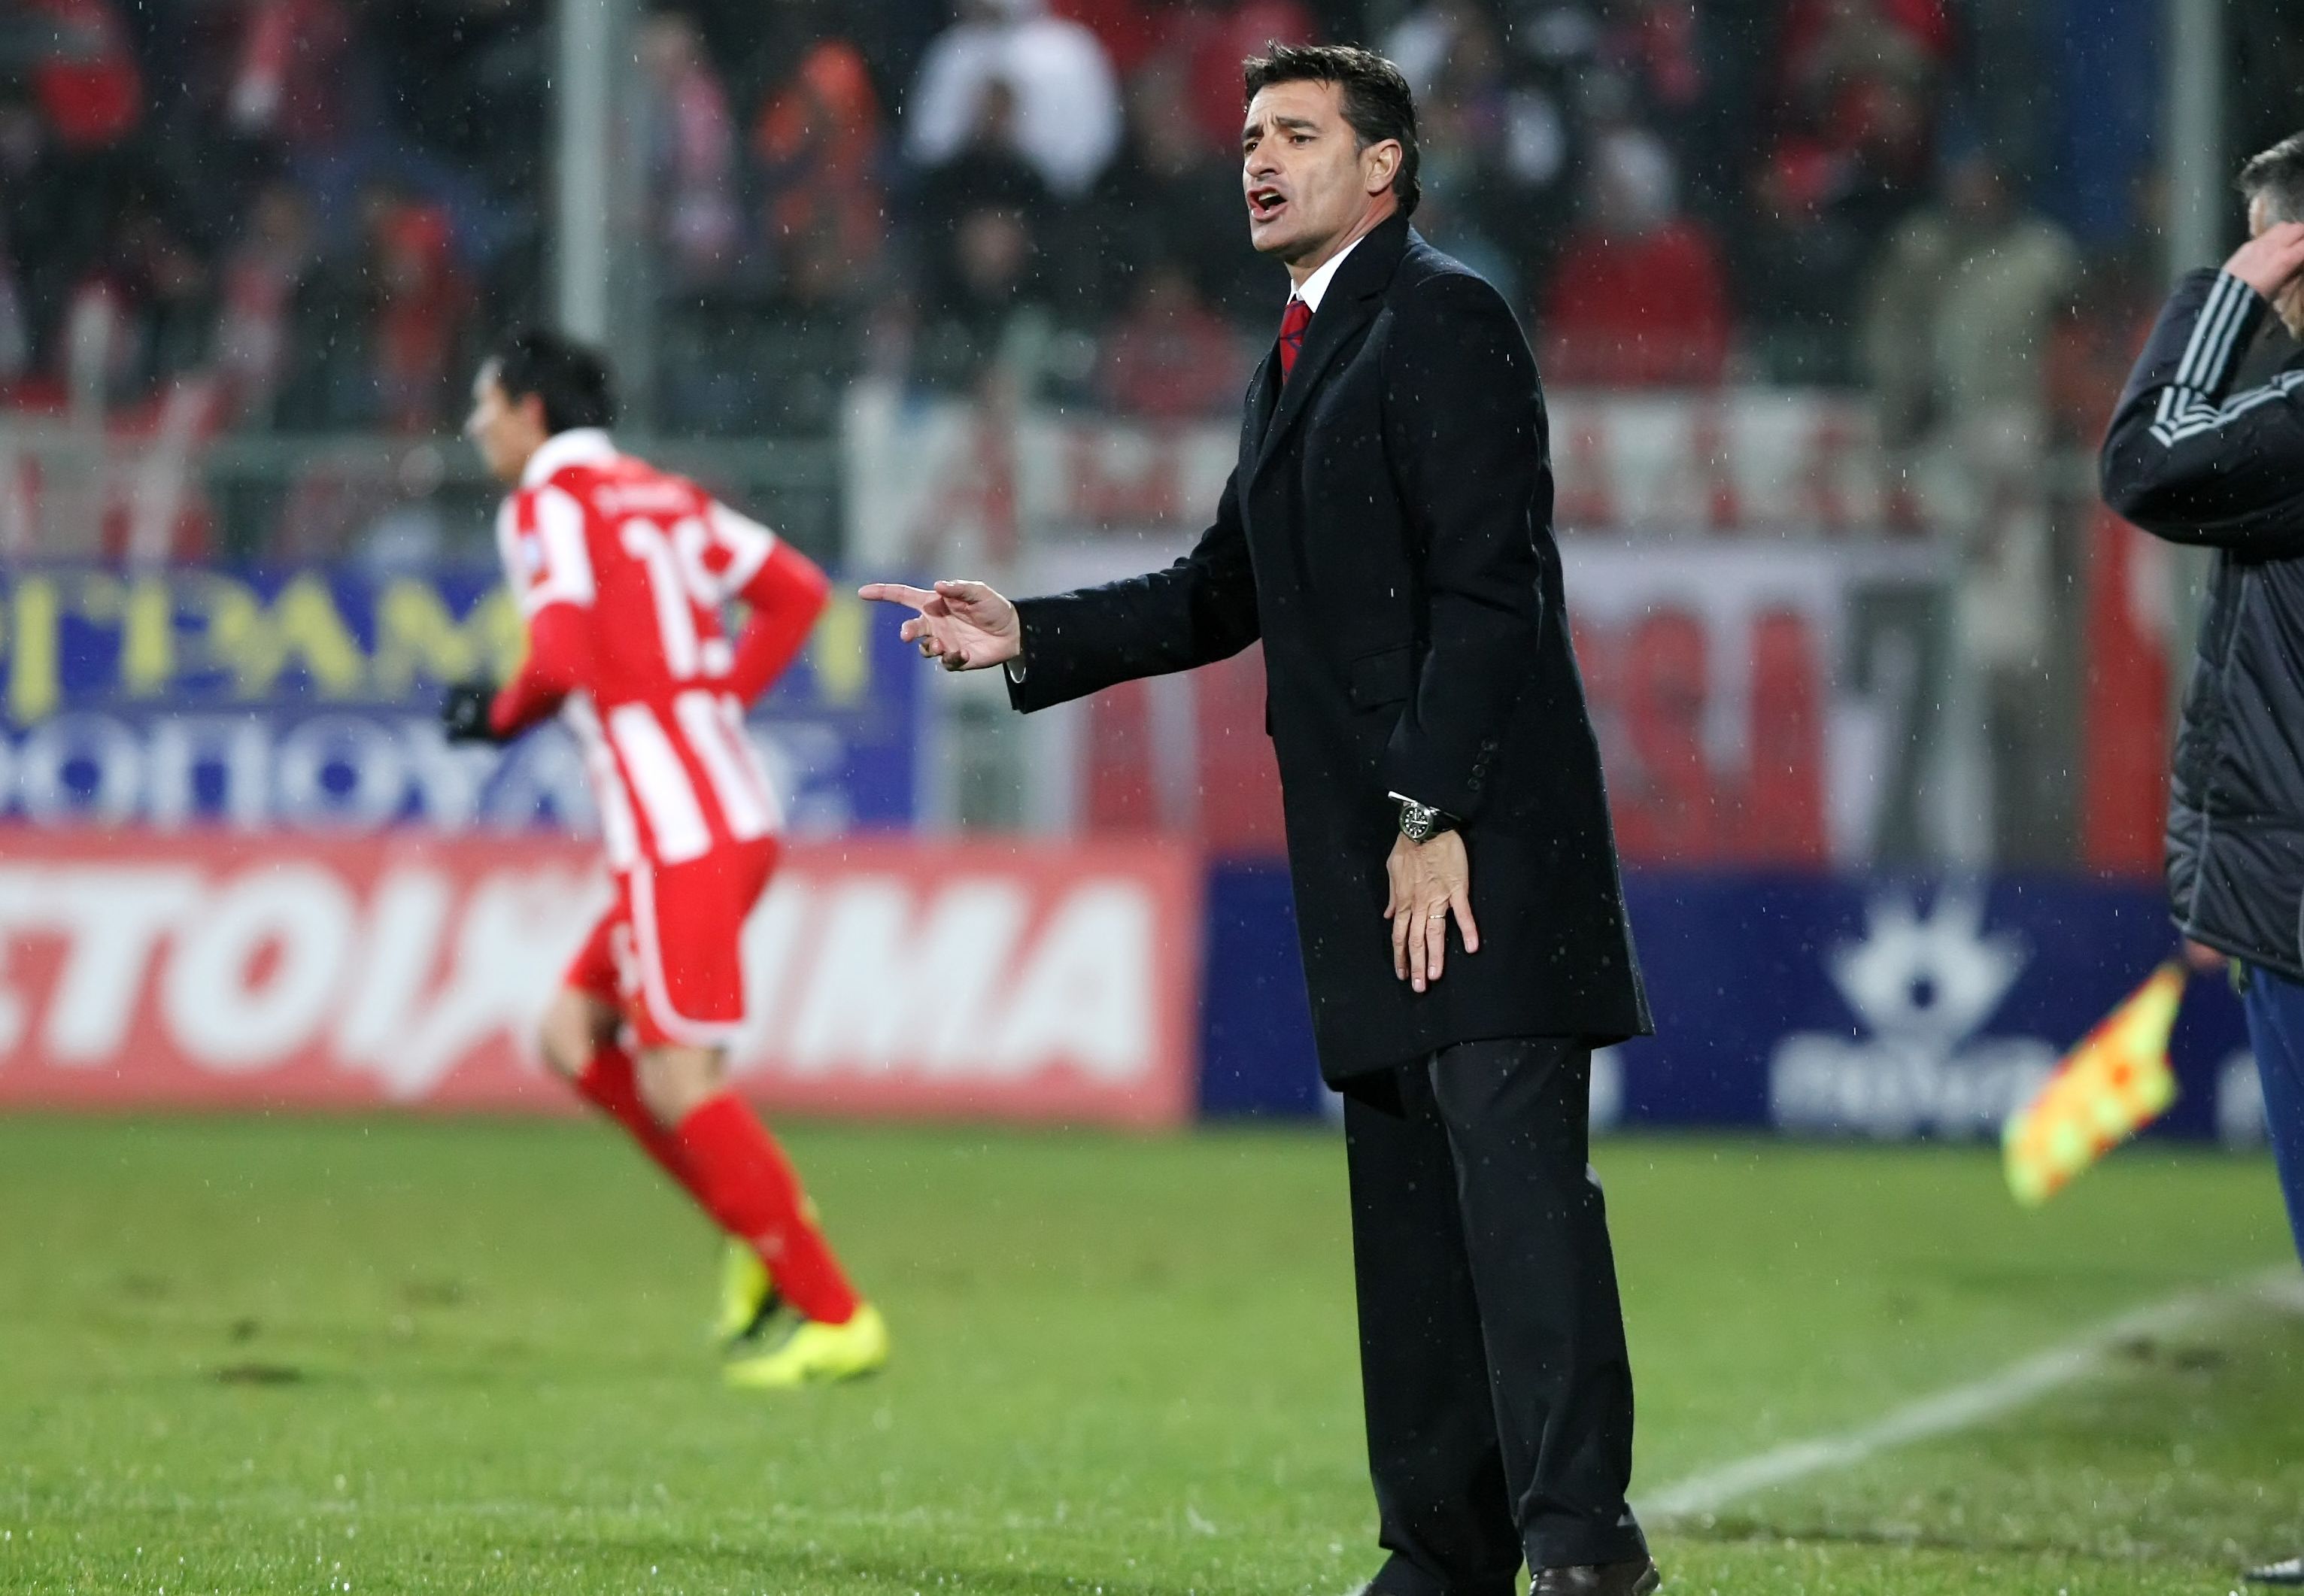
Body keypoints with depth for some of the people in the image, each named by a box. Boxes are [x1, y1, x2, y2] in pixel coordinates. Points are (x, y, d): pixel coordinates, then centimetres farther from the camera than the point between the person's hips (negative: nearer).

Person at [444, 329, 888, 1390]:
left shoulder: (548, 505, -5)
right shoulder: (663, 496, 19)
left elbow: (562, 658, -19)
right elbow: (796, 591, 18)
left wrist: (500, 716, 1)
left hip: (676, 828, -9)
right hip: (731, 807, 9)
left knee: (679, 1083, -8)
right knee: (574, 1037, 15)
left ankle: (834, 1319, -9)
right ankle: (766, 1234, 8)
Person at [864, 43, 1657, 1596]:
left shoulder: (1444, 320, -8)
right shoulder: (1300, 356, 21)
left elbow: (1486, 584, -15)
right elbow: (1228, 592, 25)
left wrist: (1439, 815, -19)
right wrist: (1027, 635, 14)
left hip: (1484, 830, -10)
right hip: (1369, 856, 10)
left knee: (1515, 1165, -15)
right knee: (1404, 1200, 9)